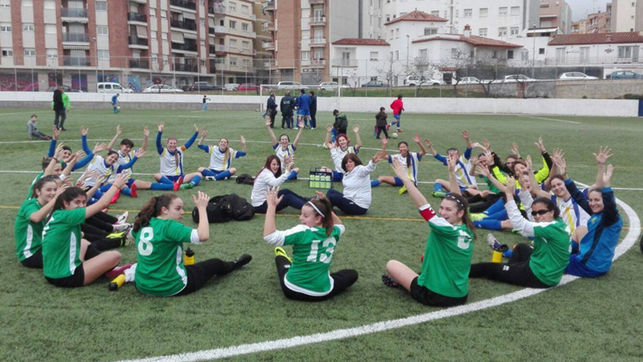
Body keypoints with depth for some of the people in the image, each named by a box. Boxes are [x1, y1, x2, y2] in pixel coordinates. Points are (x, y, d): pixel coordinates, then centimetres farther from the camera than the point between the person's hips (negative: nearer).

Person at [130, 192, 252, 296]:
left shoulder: (143, 224, 1)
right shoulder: (169, 226, -23)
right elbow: (203, 236, -34)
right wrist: (202, 208, -23)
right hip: (170, 287, -6)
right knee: (215, 264, 19)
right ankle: (234, 265, 48)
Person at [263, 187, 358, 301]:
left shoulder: (302, 232, -20)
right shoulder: (333, 233, -4)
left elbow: (269, 236, -29)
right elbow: (340, 225, 24)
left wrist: (272, 206, -26)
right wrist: (326, 207, 12)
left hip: (292, 291, -1)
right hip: (322, 293, 1)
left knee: (280, 257, 29)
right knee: (352, 274, 26)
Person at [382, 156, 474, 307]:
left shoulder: (447, 230, -23)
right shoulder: (467, 230, -3)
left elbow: (423, 205, -26)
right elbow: (457, 199, 8)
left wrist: (405, 178, -24)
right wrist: (452, 172, 13)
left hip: (435, 296, -8)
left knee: (391, 264, 7)